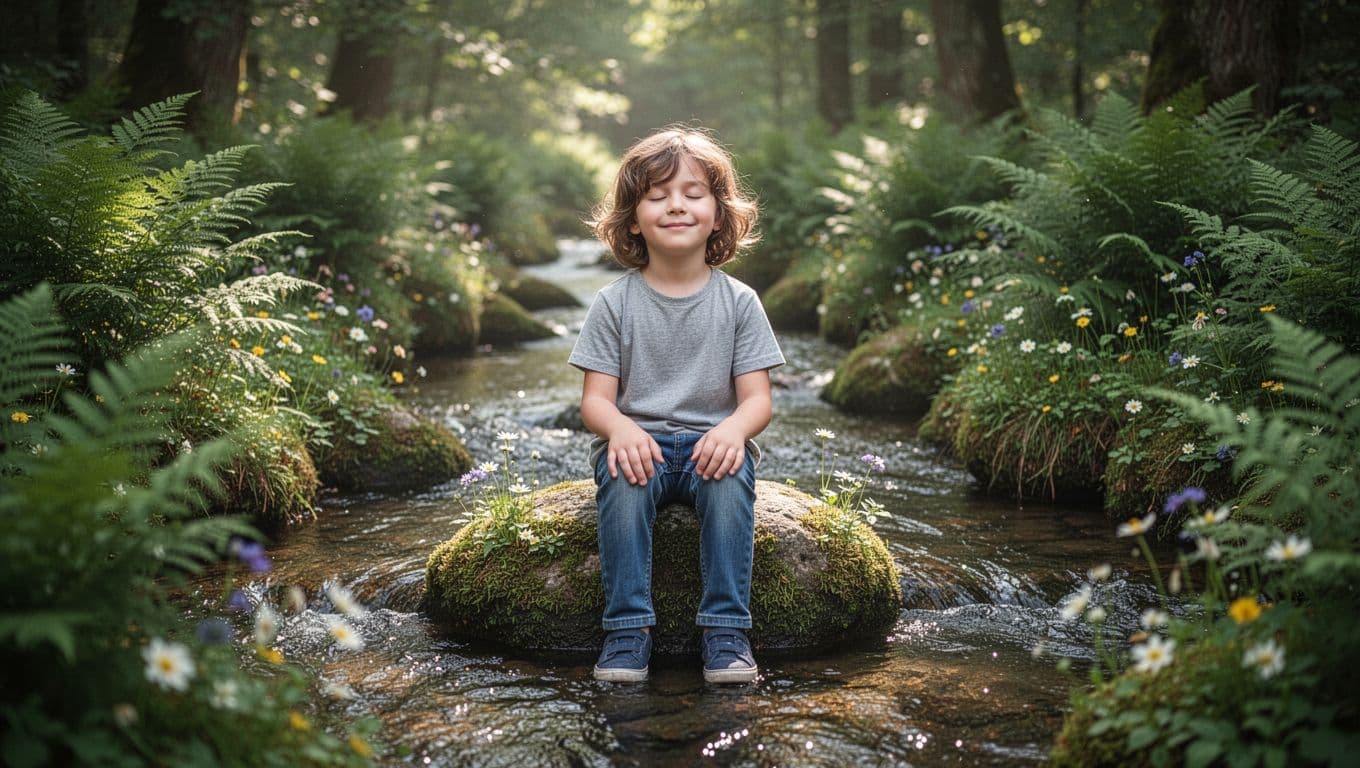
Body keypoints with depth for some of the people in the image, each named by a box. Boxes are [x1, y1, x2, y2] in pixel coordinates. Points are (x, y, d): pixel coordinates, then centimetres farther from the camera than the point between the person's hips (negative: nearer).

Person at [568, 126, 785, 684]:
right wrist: (620, 428, -25)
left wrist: (734, 428, -25)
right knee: (623, 481, -33)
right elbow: (595, 398, -2)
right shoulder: (614, 303, 2)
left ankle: (726, 631, -26)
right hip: (637, 441, 0)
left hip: (711, 441, 0)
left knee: (731, 482, -32)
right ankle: (628, 629, -27)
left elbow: (757, 398, -1)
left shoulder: (738, 302, 3)